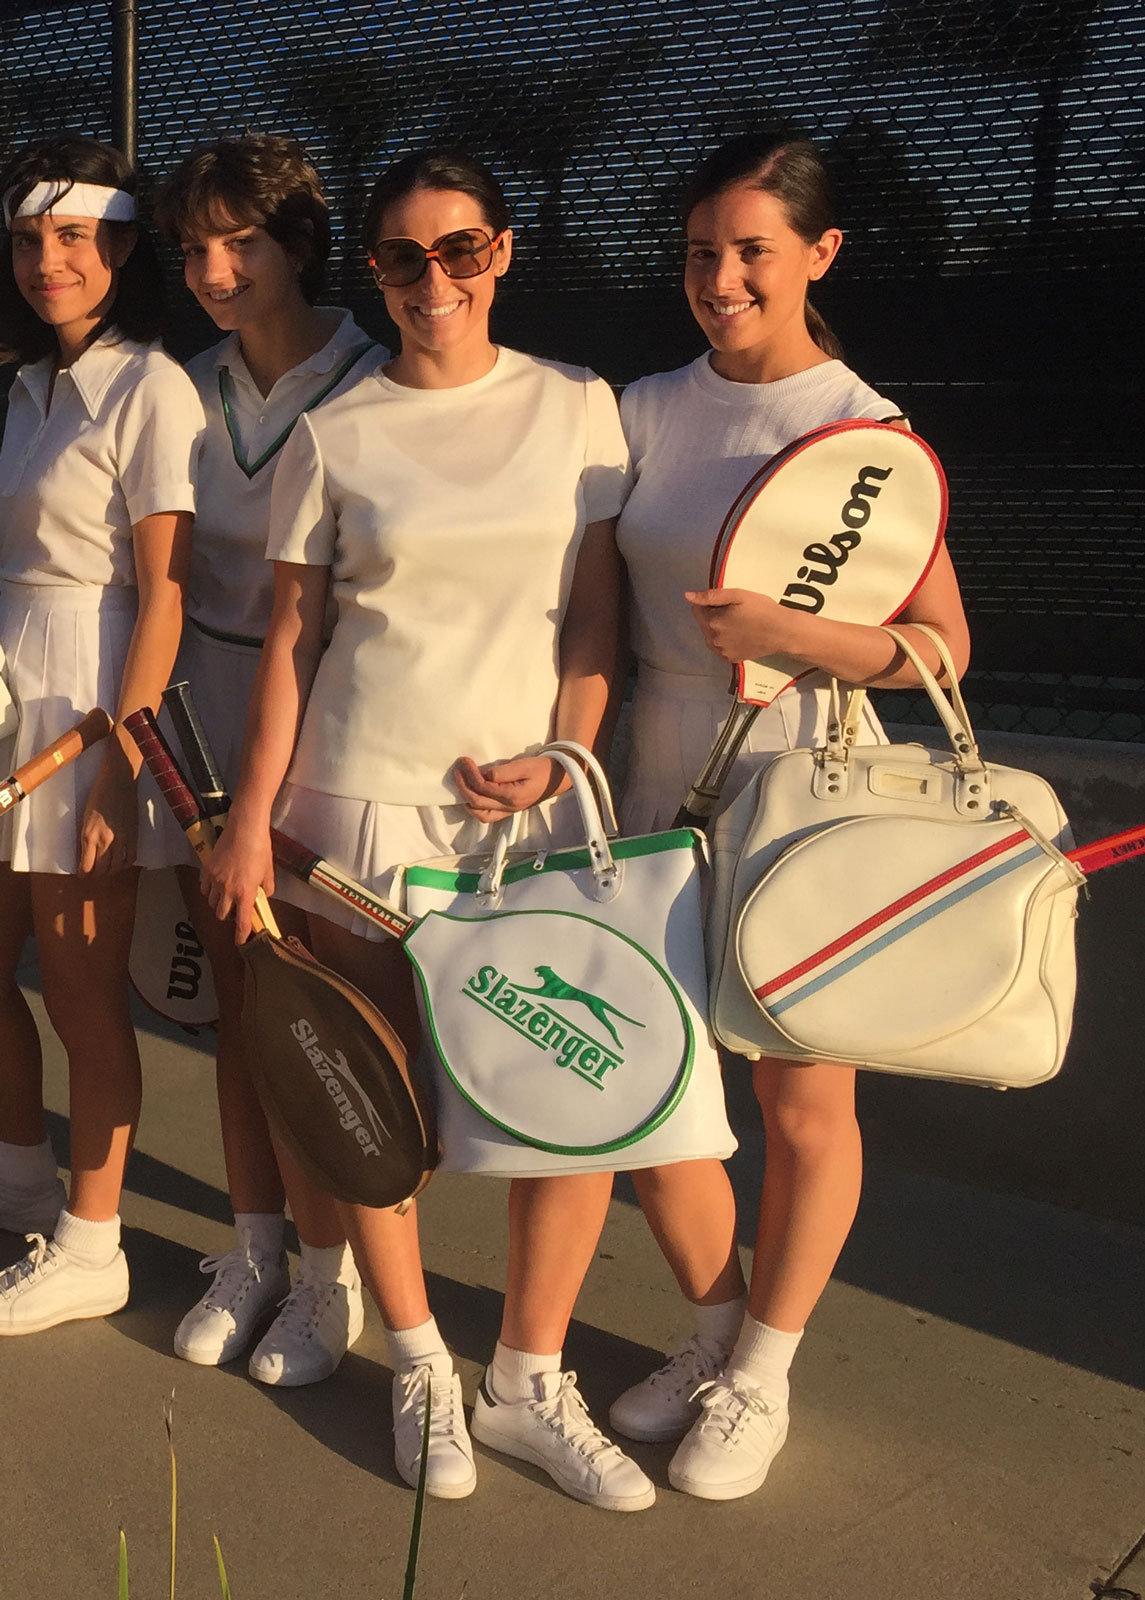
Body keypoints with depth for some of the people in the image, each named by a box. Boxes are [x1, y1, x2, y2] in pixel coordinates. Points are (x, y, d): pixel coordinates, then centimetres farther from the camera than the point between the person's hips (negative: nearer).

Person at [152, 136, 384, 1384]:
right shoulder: (195, 391, 8)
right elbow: (174, 573, 14)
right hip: (210, 724, 6)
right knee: (237, 998, 12)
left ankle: (330, 1274, 18)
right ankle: (254, 1248, 28)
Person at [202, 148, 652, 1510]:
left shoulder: (577, 407, 7)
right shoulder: (332, 438, 4)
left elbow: (597, 614, 6)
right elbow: (289, 640, 4)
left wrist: (562, 757, -6)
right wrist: (249, 823, 0)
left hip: (531, 799, 1)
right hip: (361, 797, -1)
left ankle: (530, 1381, 16)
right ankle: (417, 1365, 27)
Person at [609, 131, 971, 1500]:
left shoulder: (866, 431, -7)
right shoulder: (644, 412, 5)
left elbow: (943, 646, -8)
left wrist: (789, 634, -22)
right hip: (661, 793, 4)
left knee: (802, 1103, 9)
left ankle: (761, 1371, 30)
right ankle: (715, 1325, 36)